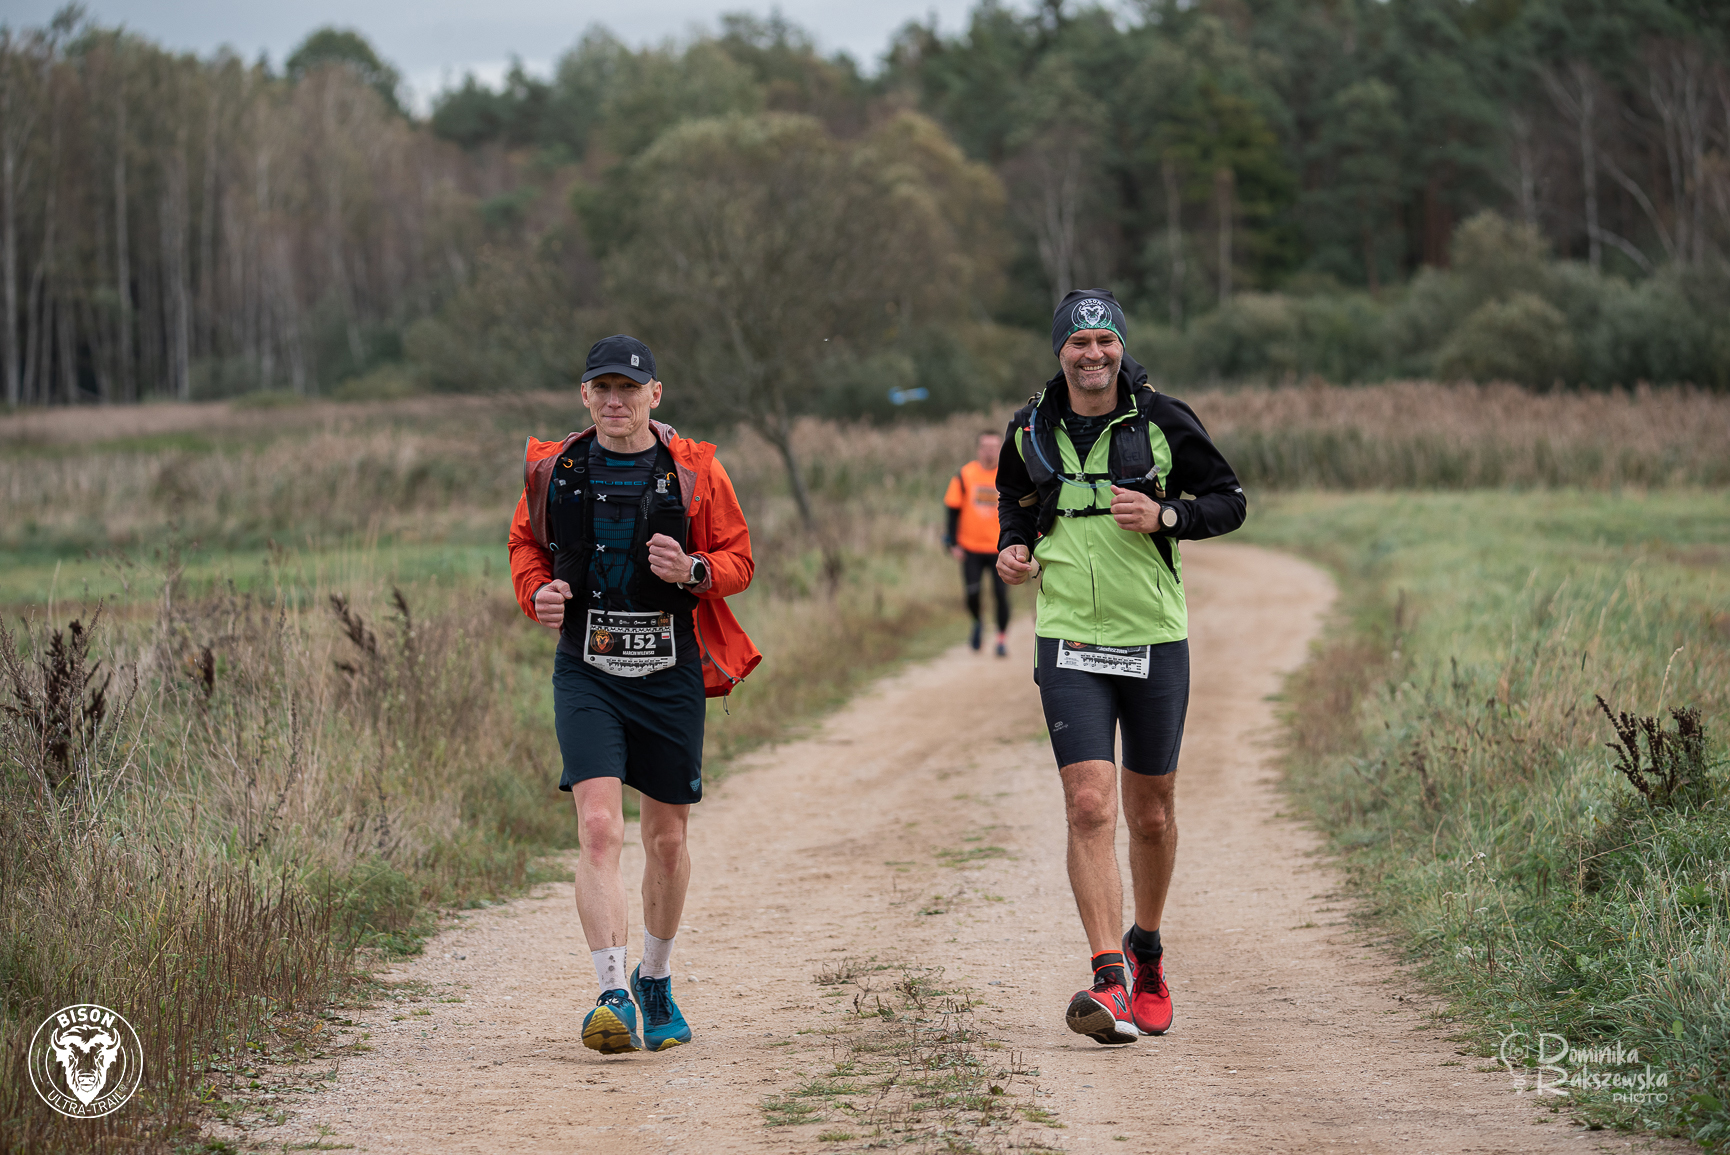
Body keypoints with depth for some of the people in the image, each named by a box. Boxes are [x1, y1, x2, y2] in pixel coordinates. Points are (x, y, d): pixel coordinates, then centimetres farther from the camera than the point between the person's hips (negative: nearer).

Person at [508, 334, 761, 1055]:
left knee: (667, 839, 11)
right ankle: (612, 995, -18)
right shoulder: (553, 470, 2)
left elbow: (738, 558, 3)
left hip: (671, 673, 1)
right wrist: (537, 593, -5)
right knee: (598, 828, -17)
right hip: (586, 672, -1)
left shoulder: (694, 470, -1)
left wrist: (693, 571, -18)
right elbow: (525, 543, 16)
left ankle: (656, 981, 33)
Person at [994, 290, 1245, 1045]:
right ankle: (1110, 981, -18)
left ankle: (1146, 951, 35)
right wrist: (1012, 547, -1)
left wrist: (1165, 516, -16)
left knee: (1150, 814, 11)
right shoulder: (1031, 431, 2)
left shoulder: (1163, 422, -4)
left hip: (1154, 641, 0)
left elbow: (1230, 502, 2)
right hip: (1070, 643, 0)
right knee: (1089, 807, -14)